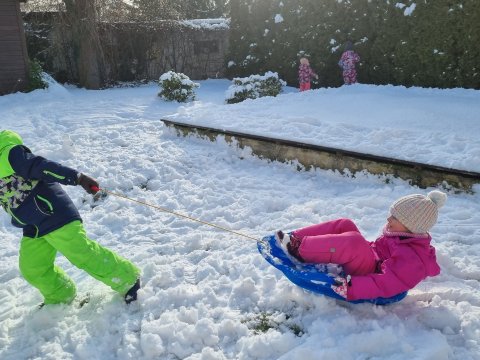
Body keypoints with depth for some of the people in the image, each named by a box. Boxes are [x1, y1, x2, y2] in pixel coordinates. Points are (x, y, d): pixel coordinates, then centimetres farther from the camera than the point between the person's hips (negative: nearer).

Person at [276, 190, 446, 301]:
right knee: (344, 224, -2)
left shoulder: (412, 260, -22)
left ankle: (299, 249, -26)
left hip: (367, 274, -10)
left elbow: (387, 284, -31)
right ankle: (295, 237, -9)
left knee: (354, 242, -37)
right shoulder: (404, 236, 7)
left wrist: (351, 287, -39)